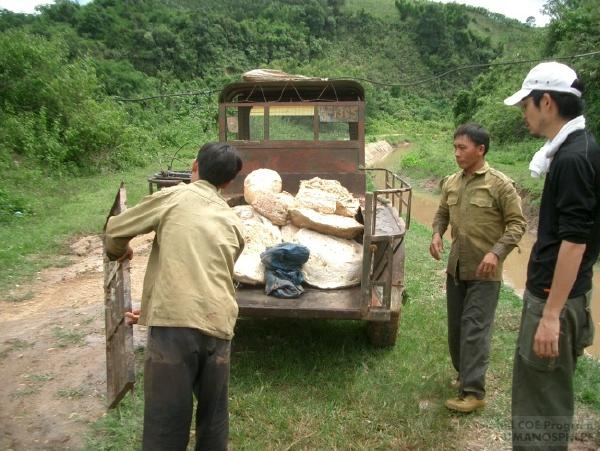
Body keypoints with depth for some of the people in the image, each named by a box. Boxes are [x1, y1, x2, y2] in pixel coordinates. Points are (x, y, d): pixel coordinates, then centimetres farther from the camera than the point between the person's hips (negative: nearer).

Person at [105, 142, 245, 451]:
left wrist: (119, 253, 36)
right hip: (219, 327, 5)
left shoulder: (172, 197, 4)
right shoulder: (234, 224, 18)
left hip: (175, 327, -4)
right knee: (213, 421, 20)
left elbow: (115, 230, 11)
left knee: (166, 425, 6)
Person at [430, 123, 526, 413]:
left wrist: (496, 252, -22)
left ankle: (473, 392, 4)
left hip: (484, 272, -6)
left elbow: (517, 224, -9)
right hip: (455, 268, 6)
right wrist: (436, 234, -3)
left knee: (474, 330, -5)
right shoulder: (450, 183, 4)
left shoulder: (500, 184, -12)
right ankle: (465, 375, 34)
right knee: (455, 327, 15)